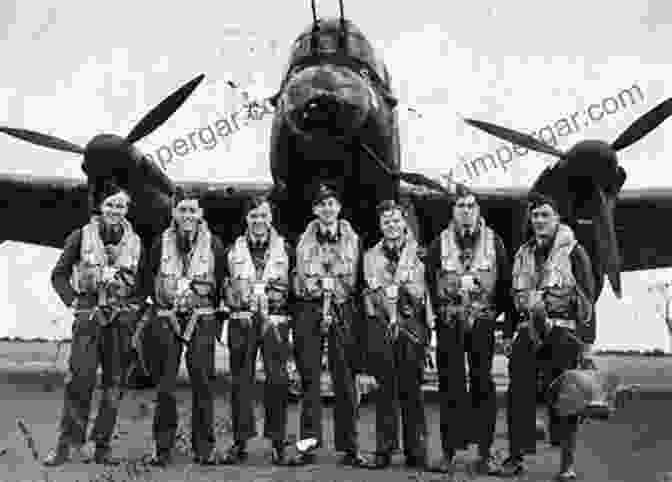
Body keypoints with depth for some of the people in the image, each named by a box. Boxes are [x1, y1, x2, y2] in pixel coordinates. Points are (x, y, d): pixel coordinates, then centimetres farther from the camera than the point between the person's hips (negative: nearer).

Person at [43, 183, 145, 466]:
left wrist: (137, 307, 3)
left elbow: (143, 281, 15)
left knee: (114, 383, 3)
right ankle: (69, 442, -1)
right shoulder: (81, 236, 4)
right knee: (80, 378, -12)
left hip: (123, 318, 2)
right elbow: (59, 274, 7)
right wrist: (73, 302, -3)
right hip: (89, 315, -2)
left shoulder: (135, 242, 9)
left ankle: (102, 446, 11)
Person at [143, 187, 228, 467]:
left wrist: (215, 313, 4)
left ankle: (205, 448, 8)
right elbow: (149, 278, 14)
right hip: (167, 318, 1)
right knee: (165, 384, 2)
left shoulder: (214, 244, 3)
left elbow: (223, 282, 7)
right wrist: (162, 303, 8)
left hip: (202, 320, -1)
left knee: (202, 382, 0)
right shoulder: (161, 242, 5)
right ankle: (162, 448, 9)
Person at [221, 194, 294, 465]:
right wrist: (237, 300, 0)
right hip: (242, 320, 1)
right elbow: (226, 287, 14)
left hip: (276, 320, -1)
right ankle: (240, 441, 9)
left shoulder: (284, 249, 9)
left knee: (277, 380, -5)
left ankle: (277, 442, 5)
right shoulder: (234, 250, 12)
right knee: (241, 379, 2)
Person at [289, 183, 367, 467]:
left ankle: (349, 448, 6)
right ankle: (308, 443, 4)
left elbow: (357, 279, 8)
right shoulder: (304, 240, 10)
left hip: (343, 311, 0)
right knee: (309, 377, -1)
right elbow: (297, 277, 13)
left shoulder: (352, 239, 9)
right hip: (308, 309, 0)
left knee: (345, 380, 0)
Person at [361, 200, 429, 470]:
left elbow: (419, 294, 3)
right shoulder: (372, 255, 13)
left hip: (411, 324, 0)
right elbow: (377, 290, 2)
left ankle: (416, 452, 6)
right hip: (380, 323, 1)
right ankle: (384, 450, 6)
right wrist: (392, 317, -10)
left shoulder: (416, 253, 10)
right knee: (385, 388, 0)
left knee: (411, 389, -1)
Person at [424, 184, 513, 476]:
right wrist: (440, 310, -3)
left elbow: (505, 282, 6)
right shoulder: (440, 243, 6)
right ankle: (449, 452, 8)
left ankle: (485, 453, 8)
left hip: (483, 321, 0)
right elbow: (429, 281, 5)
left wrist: (506, 317, 2)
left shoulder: (493, 241, 6)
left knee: (483, 384, 2)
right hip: (449, 323, 0)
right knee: (450, 386, 1)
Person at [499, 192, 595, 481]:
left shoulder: (573, 252, 0)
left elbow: (587, 297, -4)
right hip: (527, 333, 5)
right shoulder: (523, 255, 16)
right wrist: (508, 334, 15)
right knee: (519, 394, 2)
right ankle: (516, 455, 10)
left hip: (562, 333, -4)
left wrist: (585, 336, -12)